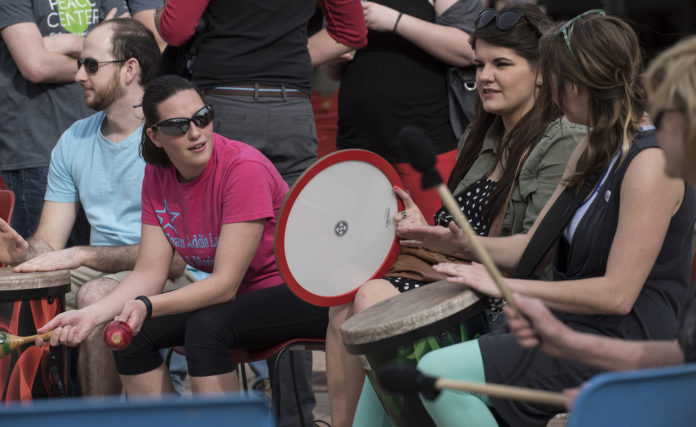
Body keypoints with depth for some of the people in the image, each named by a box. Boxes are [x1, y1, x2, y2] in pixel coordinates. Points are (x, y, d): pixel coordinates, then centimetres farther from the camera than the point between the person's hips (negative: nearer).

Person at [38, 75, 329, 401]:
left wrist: (147, 306, -38)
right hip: (238, 297, 7)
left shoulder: (245, 169, -23)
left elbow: (225, 284, -26)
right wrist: (93, 313, -21)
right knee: (131, 332, -10)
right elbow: (149, 272, -3)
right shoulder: (158, 176, -1)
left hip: (297, 295, -7)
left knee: (206, 326, -32)